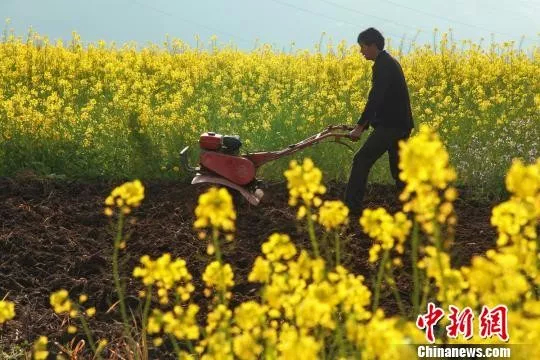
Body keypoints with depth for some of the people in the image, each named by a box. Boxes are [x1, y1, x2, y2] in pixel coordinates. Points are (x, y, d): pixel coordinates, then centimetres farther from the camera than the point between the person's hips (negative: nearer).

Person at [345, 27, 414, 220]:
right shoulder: (389, 62, 18)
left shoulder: (382, 65, -15)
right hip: (400, 125, 10)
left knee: (362, 160, -8)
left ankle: (352, 209, -8)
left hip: (391, 125, -10)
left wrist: (360, 127, -23)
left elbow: (375, 99, -23)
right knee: (398, 168, 14)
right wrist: (365, 125, 22)